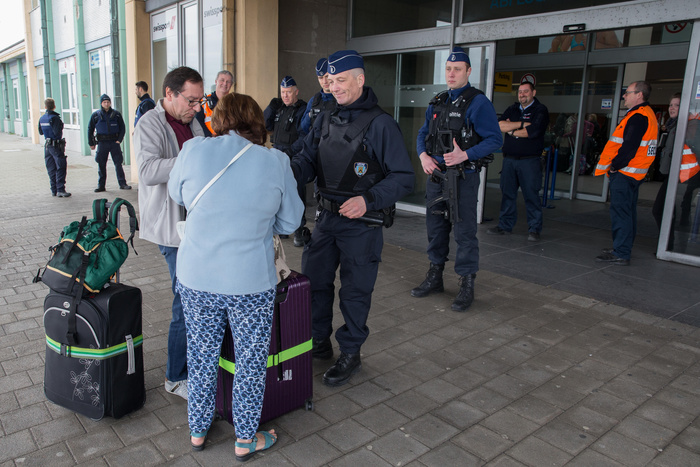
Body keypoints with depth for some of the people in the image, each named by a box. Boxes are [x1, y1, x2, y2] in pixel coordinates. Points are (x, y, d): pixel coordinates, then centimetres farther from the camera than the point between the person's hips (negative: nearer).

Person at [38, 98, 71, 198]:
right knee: (61, 167, -5)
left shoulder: (42, 118, 8)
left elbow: (41, 132, 16)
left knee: (51, 169, 11)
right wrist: (61, 126, -3)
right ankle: (60, 190, -9)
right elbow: (57, 132, -21)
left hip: (47, 145, 7)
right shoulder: (54, 118, -15)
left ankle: (54, 190, 15)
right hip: (56, 145, -7)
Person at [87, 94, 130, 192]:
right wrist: (91, 143, 7)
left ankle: (122, 184, 4)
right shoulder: (96, 115, 4)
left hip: (114, 142, -1)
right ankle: (101, 186, 13)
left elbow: (122, 128, 8)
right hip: (102, 143, 1)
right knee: (101, 165, 5)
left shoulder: (116, 114, 4)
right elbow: (90, 129, 11)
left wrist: (119, 139, -3)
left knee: (118, 163, -1)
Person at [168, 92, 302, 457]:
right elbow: (289, 223, 2)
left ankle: (198, 431, 38)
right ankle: (246, 439, 31)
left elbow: (176, 195, 14)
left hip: (196, 279, 2)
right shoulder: (276, 161, -7)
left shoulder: (193, 150, -4)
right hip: (251, 283, -2)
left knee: (201, 357, 20)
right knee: (250, 362, 15)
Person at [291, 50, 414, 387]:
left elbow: (403, 178, -14)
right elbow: (307, 161, 6)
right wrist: (287, 172, -17)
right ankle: (319, 342, 34)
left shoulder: (380, 124, -12)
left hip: (362, 223, -6)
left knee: (355, 290, 5)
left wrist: (368, 200, -27)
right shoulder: (325, 121, 9)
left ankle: (350, 354, 24)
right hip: (326, 217, 7)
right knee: (313, 280, 14)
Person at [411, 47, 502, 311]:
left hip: (463, 178, -6)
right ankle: (435, 277, 28)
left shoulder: (478, 102, -7)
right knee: (435, 227, 14)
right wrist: (423, 155, -4)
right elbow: (423, 134, 17)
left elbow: (495, 140, -12)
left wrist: (465, 155, -23)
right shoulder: (437, 102, 13)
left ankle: (467, 286, 9)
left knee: (464, 231, -2)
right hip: (435, 176, 7)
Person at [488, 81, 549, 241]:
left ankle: (534, 229, 5)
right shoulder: (512, 109, 16)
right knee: (507, 193, 7)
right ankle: (505, 225, 17)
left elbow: (533, 131, -15)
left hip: (530, 160, -5)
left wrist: (511, 130, -3)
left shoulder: (540, 110, 1)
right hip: (509, 160, 5)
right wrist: (521, 124, -9)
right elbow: (499, 125, -1)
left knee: (531, 195, -3)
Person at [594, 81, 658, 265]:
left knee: (620, 212, -8)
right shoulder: (646, 114, 18)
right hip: (633, 173, 11)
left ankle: (621, 254, -6)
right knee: (627, 212, 16)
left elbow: (629, 147, -24)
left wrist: (614, 166, -13)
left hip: (625, 173, -11)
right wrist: (615, 166, 14)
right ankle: (623, 248, 26)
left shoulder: (638, 117, -17)